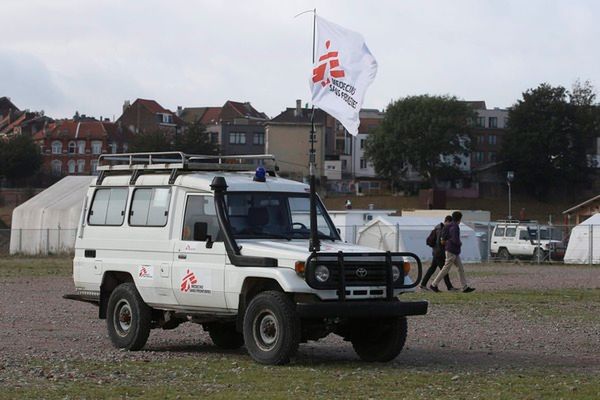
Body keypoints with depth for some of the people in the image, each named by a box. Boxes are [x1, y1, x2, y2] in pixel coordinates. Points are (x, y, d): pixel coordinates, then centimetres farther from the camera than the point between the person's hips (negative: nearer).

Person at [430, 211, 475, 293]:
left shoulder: (451, 226, 12)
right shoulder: (454, 227, -17)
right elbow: (455, 240, -24)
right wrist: (460, 243, -6)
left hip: (455, 252, 10)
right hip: (451, 252, -10)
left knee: (461, 269, 7)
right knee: (446, 269, -4)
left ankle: (465, 287, 5)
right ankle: (434, 285, 1)